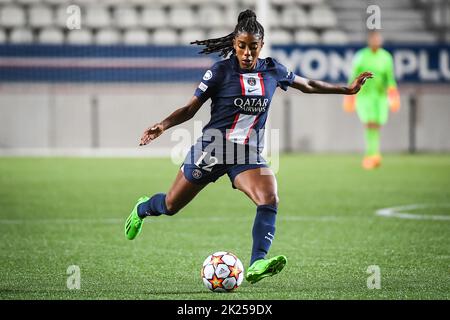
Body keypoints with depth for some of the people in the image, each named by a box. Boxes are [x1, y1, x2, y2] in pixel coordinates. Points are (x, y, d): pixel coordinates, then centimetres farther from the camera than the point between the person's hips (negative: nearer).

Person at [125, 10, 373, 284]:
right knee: (170, 206, 10)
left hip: (249, 155, 2)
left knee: (270, 200, -27)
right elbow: (191, 109, -6)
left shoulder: (272, 70, 4)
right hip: (212, 149, -2)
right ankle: (143, 208, 45)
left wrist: (347, 89, 23)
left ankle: (257, 264, -37)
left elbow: (307, 85, 21)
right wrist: (163, 125, -23)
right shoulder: (221, 71, -8)